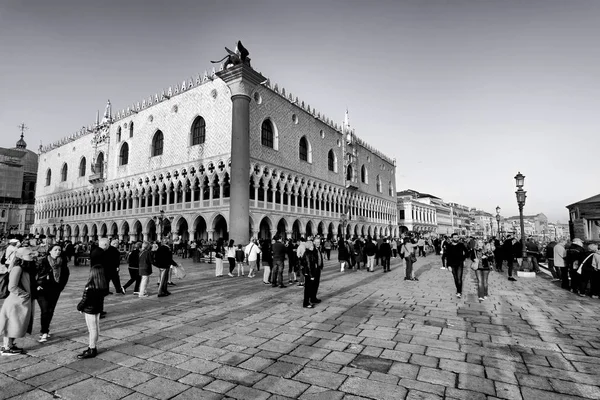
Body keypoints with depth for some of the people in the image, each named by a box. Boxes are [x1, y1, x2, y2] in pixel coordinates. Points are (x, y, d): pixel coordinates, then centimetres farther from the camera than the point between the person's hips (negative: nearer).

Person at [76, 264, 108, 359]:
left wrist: (79, 307, 3)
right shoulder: (104, 286, -4)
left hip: (90, 310, -7)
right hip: (98, 308, 7)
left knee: (92, 330, 3)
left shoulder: (90, 287, -23)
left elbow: (84, 300, -17)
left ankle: (91, 350, 14)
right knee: (96, 328, 18)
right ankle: (93, 346, 33)